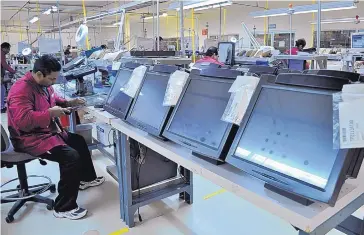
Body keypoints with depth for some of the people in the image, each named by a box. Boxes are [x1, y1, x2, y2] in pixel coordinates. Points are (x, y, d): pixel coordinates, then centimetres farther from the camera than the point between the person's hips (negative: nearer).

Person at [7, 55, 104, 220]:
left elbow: (52, 100, 23)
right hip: (30, 139, -11)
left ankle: (86, 178, 38)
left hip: (47, 131, 11)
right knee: (71, 156, -25)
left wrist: (68, 103, 4)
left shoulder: (43, 84, 5)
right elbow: (23, 121, -34)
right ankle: (64, 208, -13)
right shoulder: (21, 90, -25)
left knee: (79, 141, 18)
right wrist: (50, 113, -30)